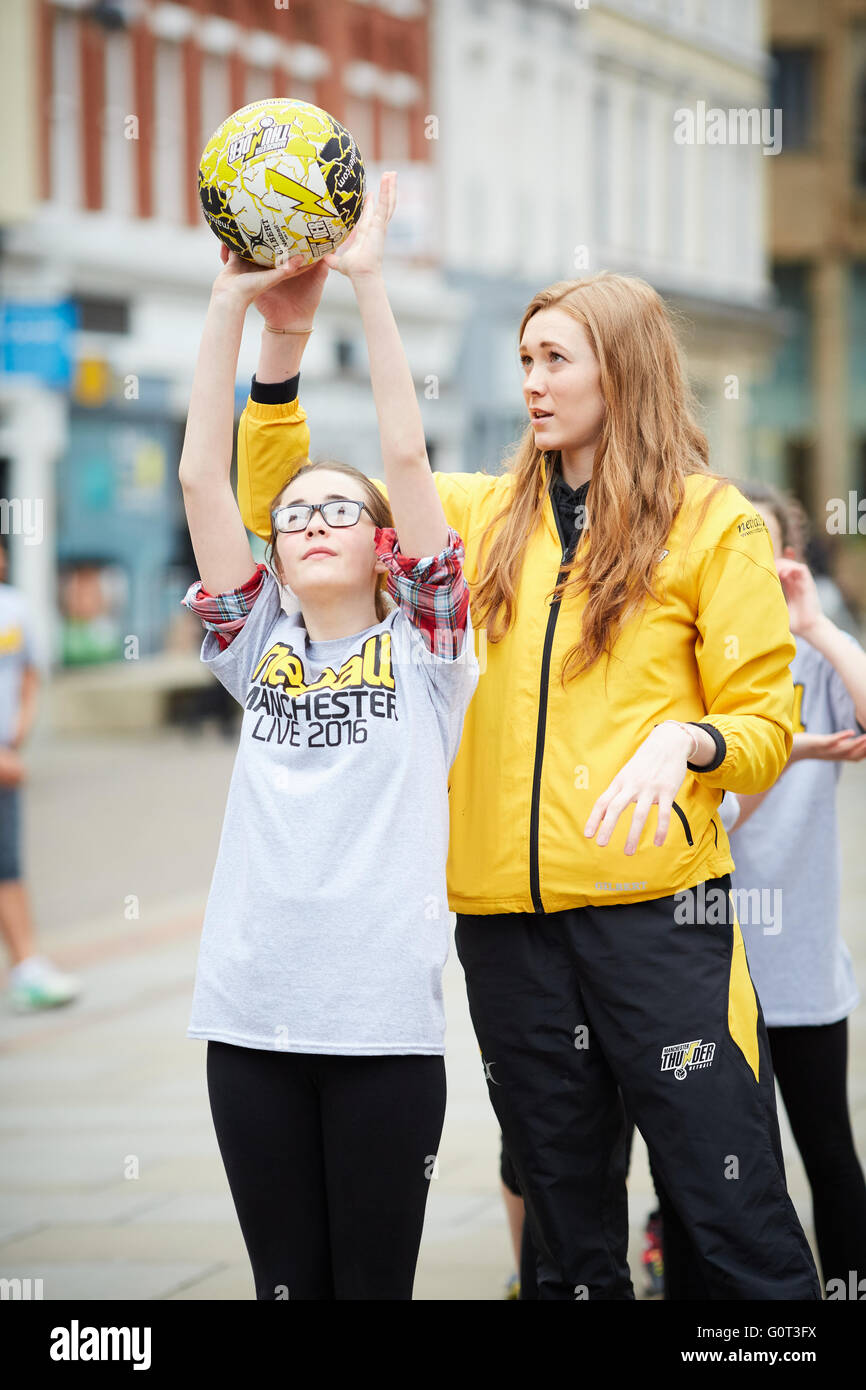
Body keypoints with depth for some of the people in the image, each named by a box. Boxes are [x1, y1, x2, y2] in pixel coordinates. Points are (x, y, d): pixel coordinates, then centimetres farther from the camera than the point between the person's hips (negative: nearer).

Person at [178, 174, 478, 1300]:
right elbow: (201, 475, 7)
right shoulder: (259, 649, 13)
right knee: (287, 1283, 7)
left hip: (383, 1009, -3)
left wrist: (366, 280, -4)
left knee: (375, 1283, 2)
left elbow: (407, 455, -2)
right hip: (252, 1008, 3)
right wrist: (233, 300, 3)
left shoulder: (422, 647, 6)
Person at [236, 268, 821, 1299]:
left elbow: (766, 720, 2)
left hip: (657, 904, -4)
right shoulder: (484, 516, 14)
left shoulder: (713, 522, 3)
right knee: (570, 1236, 11)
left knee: (737, 1220, -8)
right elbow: (282, 508, 16)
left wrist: (685, 741, -19)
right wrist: (281, 346, 4)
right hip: (508, 912, 4)